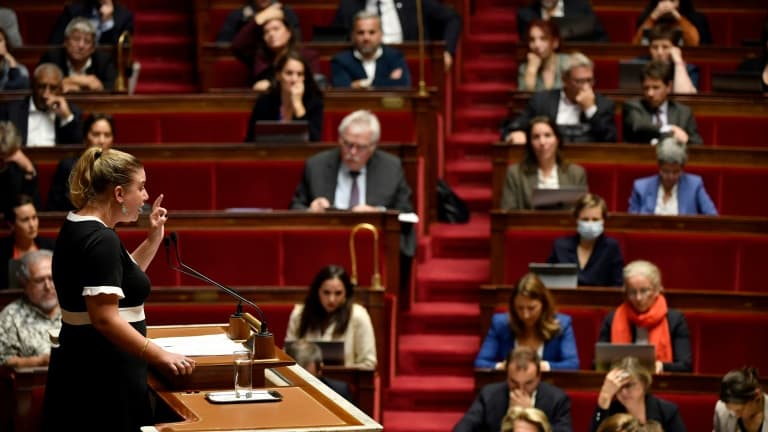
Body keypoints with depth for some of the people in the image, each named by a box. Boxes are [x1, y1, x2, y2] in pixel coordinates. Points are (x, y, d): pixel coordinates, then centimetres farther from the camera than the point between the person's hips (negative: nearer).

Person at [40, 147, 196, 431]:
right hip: (103, 376, -10)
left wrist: (153, 240, 16)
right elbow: (105, 319, -26)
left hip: (79, 366, 10)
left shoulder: (78, 228, 10)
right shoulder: (101, 240, -19)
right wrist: (161, 357, -23)